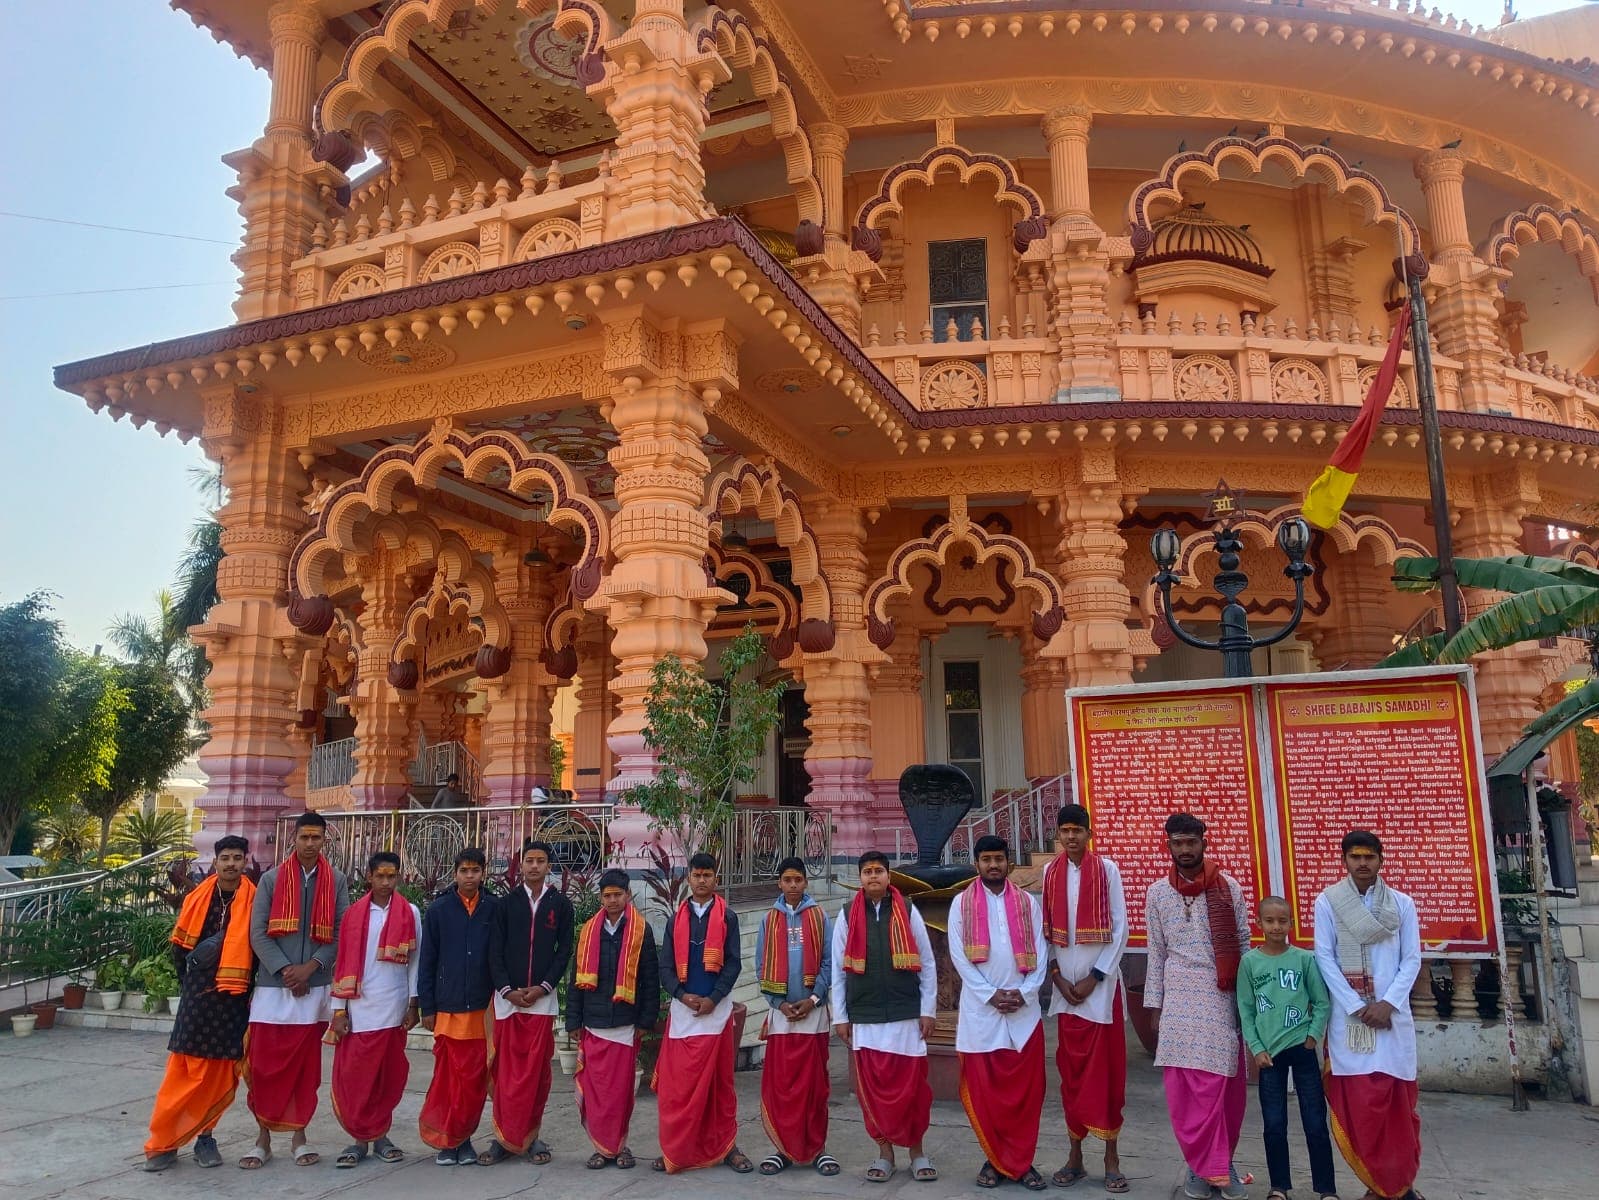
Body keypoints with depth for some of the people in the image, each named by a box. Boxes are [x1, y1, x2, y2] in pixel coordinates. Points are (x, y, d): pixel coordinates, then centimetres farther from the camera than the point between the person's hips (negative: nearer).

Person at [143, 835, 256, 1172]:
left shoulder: (253, 901, -3)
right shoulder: (197, 899, 2)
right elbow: (180, 946, 11)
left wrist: (249, 984, -3)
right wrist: (187, 983, 7)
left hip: (234, 999, -1)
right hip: (198, 995, 1)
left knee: (223, 1074, 5)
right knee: (184, 1072, 1)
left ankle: (205, 1136, 19)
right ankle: (162, 1142, 11)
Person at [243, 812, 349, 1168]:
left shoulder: (337, 881, 3)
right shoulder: (271, 879, 2)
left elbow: (341, 932, 0)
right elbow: (258, 933, -3)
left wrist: (310, 966, -12)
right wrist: (284, 970, -12)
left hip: (316, 986, 1)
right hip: (273, 985, -1)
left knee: (306, 1064, 8)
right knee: (265, 1063, 2)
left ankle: (298, 1135, 20)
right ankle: (263, 1136, 16)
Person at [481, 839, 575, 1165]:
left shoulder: (561, 904, 5)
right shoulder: (506, 903, 6)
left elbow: (564, 950, 2)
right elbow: (495, 950, 3)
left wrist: (542, 987, -7)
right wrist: (506, 989, -7)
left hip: (542, 998, 0)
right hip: (507, 997, 0)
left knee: (537, 1069, 4)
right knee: (506, 1070, 1)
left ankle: (530, 1136, 13)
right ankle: (506, 1138, 8)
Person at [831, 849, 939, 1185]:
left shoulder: (908, 912, 2)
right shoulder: (846, 916, 3)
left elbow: (927, 964, 4)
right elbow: (838, 969, 6)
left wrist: (928, 1010, 1)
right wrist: (840, 1016, 4)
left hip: (906, 1015, -1)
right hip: (864, 1017, 1)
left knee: (912, 1085, 3)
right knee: (873, 1087, 6)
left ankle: (917, 1149, 19)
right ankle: (885, 1150, 20)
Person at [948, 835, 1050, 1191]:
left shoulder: (1028, 902, 8)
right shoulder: (961, 903, 3)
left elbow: (1040, 953, 3)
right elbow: (958, 955, -4)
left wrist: (1024, 992, -10)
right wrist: (990, 995, -11)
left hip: (1024, 1010, 1)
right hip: (979, 1009, -1)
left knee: (1026, 1089, 3)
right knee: (983, 1090, 3)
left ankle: (1021, 1161, 15)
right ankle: (995, 1160, 17)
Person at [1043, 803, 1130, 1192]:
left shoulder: (1107, 869, -5)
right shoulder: (1051, 873, 5)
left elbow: (1120, 928, -6)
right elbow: (1046, 930, 7)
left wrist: (1094, 978, -9)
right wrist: (1057, 977, -3)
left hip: (1101, 984, -3)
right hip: (1065, 985, 3)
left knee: (1106, 1070, 2)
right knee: (1071, 1071, 8)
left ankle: (1111, 1157, 12)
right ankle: (1075, 1156, 17)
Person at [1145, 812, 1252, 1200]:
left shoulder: (1229, 887, 1)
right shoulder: (1158, 892, 4)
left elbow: (1243, 944, 6)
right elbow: (1156, 952, 7)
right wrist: (1155, 1006, 6)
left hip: (1223, 996, 0)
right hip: (1179, 998, 0)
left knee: (1227, 1085, 4)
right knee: (1185, 1089, -1)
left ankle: (1217, 1162, 20)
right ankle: (1207, 1165, 12)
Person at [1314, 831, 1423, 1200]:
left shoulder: (1402, 903, 6)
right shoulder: (1327, 902, 0)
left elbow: (1412, 959, 3)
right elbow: (1324, 958, -3)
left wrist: (1387, 1003, -10)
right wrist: (1357, 1007, -10)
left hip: (1392, 1012, 2)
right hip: (1348, 1015, -1)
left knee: (1399, 1102, 3)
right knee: (1360, 1103, -3)